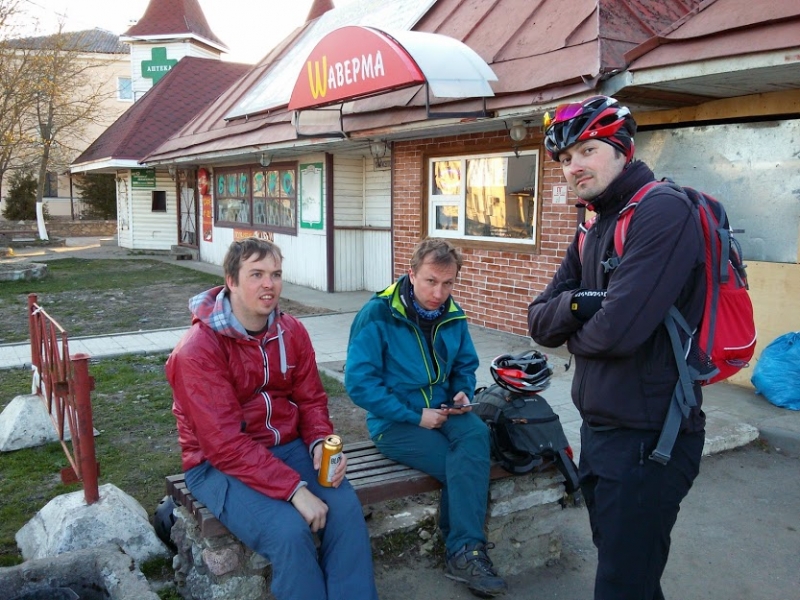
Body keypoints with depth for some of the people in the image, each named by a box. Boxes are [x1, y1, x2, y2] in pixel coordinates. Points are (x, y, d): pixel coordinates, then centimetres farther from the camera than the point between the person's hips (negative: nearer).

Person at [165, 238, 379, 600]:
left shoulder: (291, 332, 1)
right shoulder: (198, 350, -19)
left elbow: (311, 399, 8)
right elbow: (226, 445, -23)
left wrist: (321, 442, -15)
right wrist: (294, 488, -28)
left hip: (287, 447, 5)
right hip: (219, 464, -5)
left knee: (346, 508, -18)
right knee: (290, 530, -27)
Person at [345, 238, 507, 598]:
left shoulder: (453, 316, 4)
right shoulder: (378, 315, -14)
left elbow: (465, 366, 19)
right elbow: (359, 382, -17)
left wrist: (463, 393, -5)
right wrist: (414, 416, -18)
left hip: (441, 412, 5)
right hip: (394, 421, -4)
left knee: (476, 434, -29)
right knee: (464, 466, -26)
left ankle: (464, 552, -26)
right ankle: (466, 550, -11)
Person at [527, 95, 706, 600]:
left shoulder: (664, 211, -19)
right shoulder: (591, 235, 10)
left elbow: (615, 331, -28)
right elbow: (540, 321, 5)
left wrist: (573, 334, -6)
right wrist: (578, 304, -16)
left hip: (649, 439, -9)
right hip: (598, 429, 9)